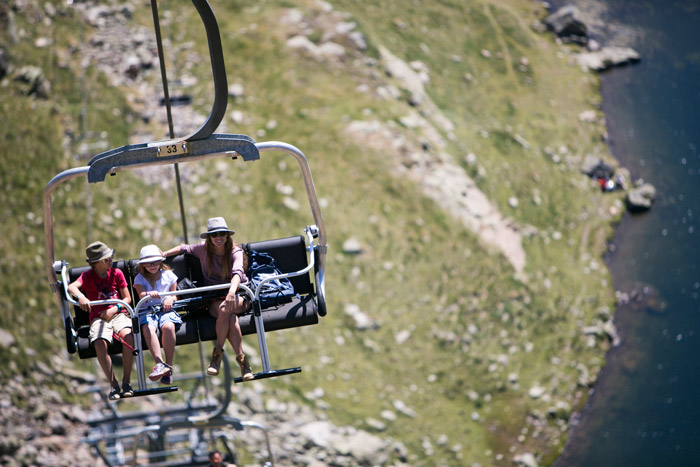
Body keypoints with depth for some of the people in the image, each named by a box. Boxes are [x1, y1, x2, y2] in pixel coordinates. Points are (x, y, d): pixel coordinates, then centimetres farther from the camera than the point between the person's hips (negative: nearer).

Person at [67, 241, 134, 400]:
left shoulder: (116, 273, 10)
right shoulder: (88, 276, 3)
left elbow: (127, 298, 10)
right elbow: (72, 287, -17)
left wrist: (114, 309, -9)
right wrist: (80, 296, -40)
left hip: (118, 314, 1)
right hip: (98, 317, -1)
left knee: (128, 336, -33)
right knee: (100, 344, -33)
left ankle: (126, 382, -22)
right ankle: (114, 386, -21)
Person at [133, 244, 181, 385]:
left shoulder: (168, 275, 18)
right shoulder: (139, 278, 14)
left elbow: (174, 293, 19)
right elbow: (141, 294, -5)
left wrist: (170, 299, -7)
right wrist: (149, 294, -30)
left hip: (166, 309, 0)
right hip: (147, 311, 0)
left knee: (168, 326, -35)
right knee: (148, 328, -36)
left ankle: (169, 365, -29)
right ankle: (160, 364, -44)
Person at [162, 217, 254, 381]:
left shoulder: (235, 251, -7)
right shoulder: (204, 249, 3)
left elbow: (237, 272, -27)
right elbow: (184, 248, 23)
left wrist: (232, 292, -46)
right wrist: (162, 255, 12)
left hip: (239, 295, -2)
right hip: (215, 300, 2)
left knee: (225, 309, -37)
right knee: (230, 316, -33)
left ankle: (217, 353, -28)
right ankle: (241, 359, -33)